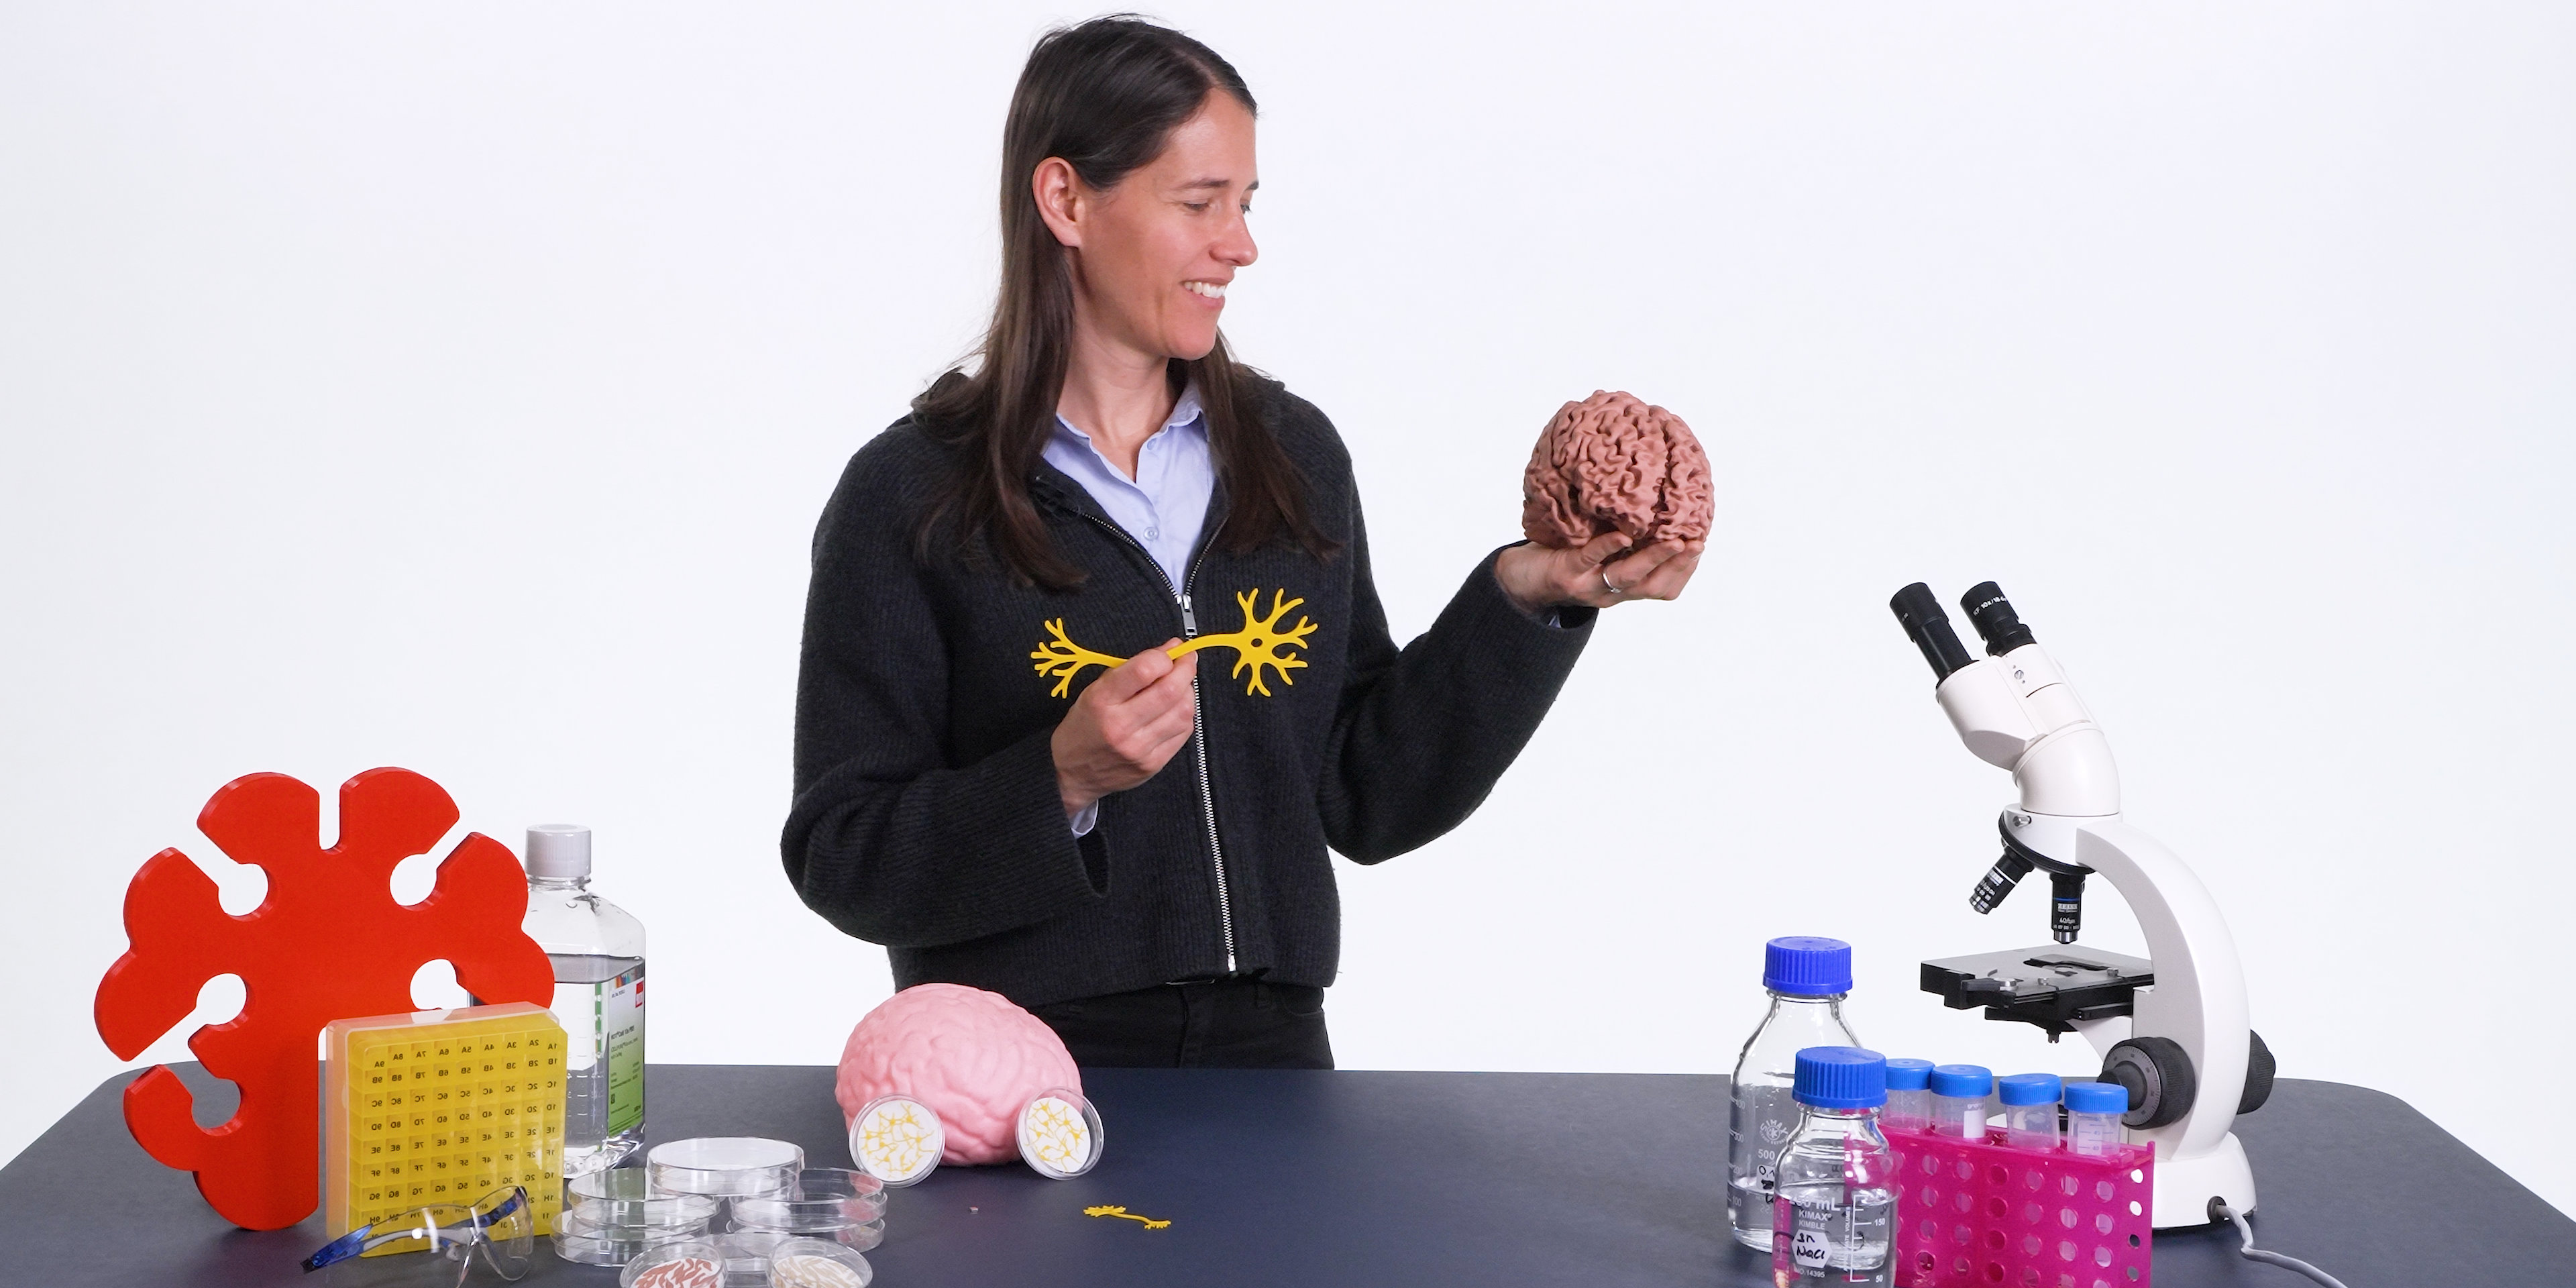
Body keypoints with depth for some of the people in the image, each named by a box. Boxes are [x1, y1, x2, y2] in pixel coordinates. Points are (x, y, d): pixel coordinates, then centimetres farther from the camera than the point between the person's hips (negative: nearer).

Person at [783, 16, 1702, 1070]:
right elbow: (840, 860, -5)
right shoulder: (910, 496, -4)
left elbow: (1364, 801, 11)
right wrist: (1062, 782, -18)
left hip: (1273, 1055, 4)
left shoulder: (1295, 454, 9)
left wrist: (1521, 599, 3)